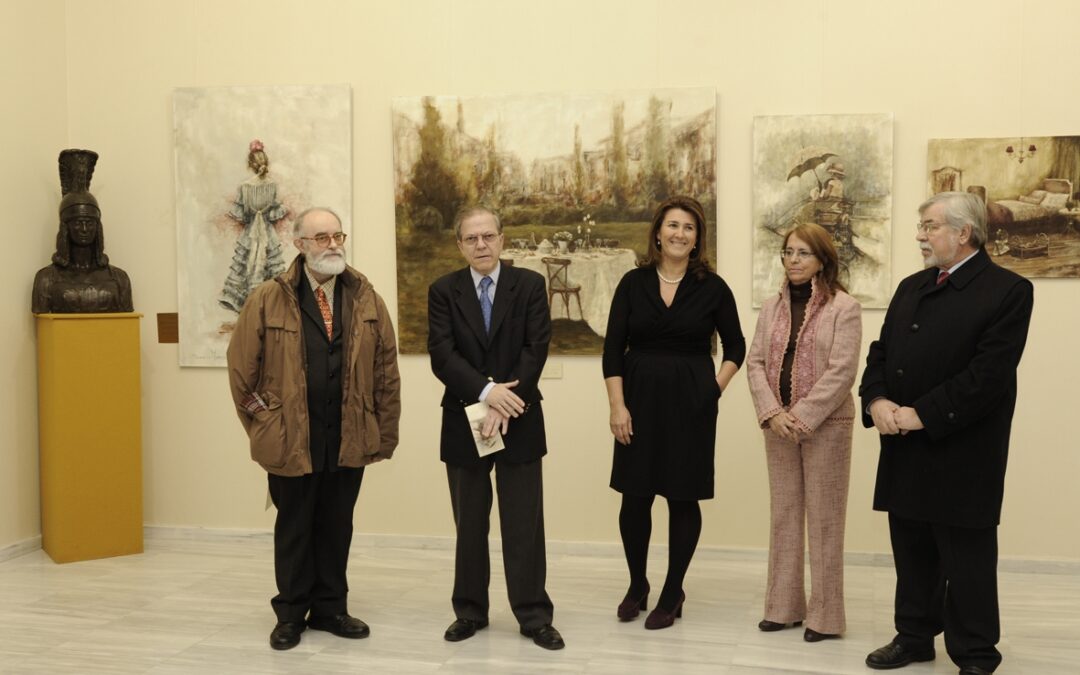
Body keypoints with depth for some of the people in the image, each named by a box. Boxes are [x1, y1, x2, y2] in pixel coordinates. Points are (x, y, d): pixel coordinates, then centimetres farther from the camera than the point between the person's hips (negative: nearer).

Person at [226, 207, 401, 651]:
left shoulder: (366, 298, 3)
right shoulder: (267, 300, -4)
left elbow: (386, 372, 4)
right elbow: (241, 369, 0)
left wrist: (385, 432, 2)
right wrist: (263, 426, 0)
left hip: (350, 440, 2)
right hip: (291, 440, -2)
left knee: (337, 528, 13)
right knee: (293, 529, 10)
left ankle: (330, 609, 27)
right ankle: (291, 615, 25)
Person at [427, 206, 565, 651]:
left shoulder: (530, 285, 1)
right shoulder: (443, 291, 2)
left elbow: (536, 349, -8)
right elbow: (441, 355, -9)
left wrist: (503, 405, -17)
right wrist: (486, 392, -22)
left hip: (518, 422, -1)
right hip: (463, 423, 1)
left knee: (524, 525, 4)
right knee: (469, 526, 11)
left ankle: (534, 616, 13)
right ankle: (470, 611, 24)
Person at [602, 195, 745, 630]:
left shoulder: (712, 287, 0)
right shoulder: (634, 283, 2)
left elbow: (735, 346, 10)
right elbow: (613, 349, 0)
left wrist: (717, 386, -3)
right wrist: (617, 405, -7)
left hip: (690, 403, -1)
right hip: (640, 398, 1)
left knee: (683, 498, 5)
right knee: (635, 497, 5)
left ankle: (672, 594, 20)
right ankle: (637, 585, 26)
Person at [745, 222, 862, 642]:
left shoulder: (844, 307, -6)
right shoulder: (771, 307, 11)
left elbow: (841, 372, -13)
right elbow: (755, 363, 5)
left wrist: (801, 417, -17)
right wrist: (772, 413, -10)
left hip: (825, 425, -5)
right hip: (779, 425, 5)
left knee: (824, 520, 2)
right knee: (783, 516, 11)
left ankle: (824, 615, 10)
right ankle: (784, 606, 20)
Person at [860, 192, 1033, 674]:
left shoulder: (1008, 290, -9)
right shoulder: (911, 288, 13)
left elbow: (989, 372, -18)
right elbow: (881, 353, 11)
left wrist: (923, 414, -20)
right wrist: (877, 400, -8)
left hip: (962, 454, -6)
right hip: (905, 450, 7)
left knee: (967, 560, 4)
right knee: (911, 552, 15)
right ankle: (914, 636, 29)